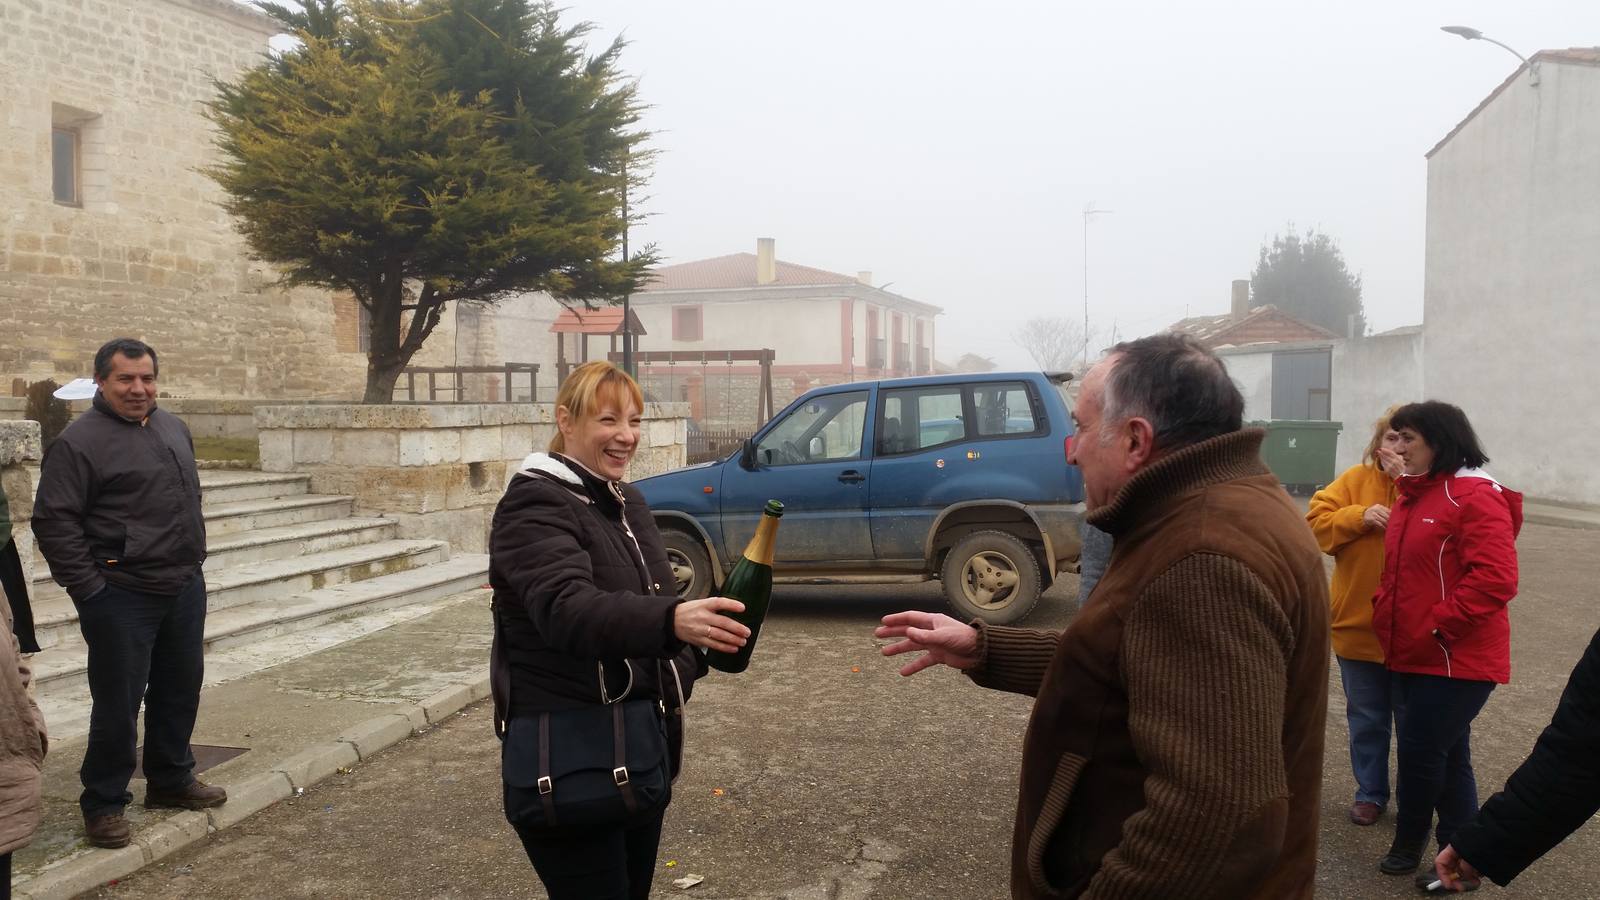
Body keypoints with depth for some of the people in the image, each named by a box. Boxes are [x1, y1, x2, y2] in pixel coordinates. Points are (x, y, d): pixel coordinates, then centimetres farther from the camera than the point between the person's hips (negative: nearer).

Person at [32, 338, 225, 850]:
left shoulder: (173, 428, 12)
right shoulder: (80, 441, -11)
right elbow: (53, 520, -13)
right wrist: (88, 587, -15)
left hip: (184, 588, 7)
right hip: (122, 596, -7)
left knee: (180, 690, 16)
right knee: (118, 703, 0)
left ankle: (171, 780, 32)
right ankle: (103, 804, 15)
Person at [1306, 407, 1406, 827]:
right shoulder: (1356, 479, 1)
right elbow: (1316, 521, -4)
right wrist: (1360, 516, -18)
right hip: (1358, 623, 2)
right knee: (1366, 718, 15)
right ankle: (1370, 792, 30)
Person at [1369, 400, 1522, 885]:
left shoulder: (1476, 497, -16)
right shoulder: (1414, 494, 13)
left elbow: (1496, 579, -24)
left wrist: (1438, 625, -22)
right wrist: (1385, 612, 9)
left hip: (1456, 658, -9)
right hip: (1412, 654, 9)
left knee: (1420, 753, -1)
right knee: (1445, 755, 16)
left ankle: (1408, 845, 19)